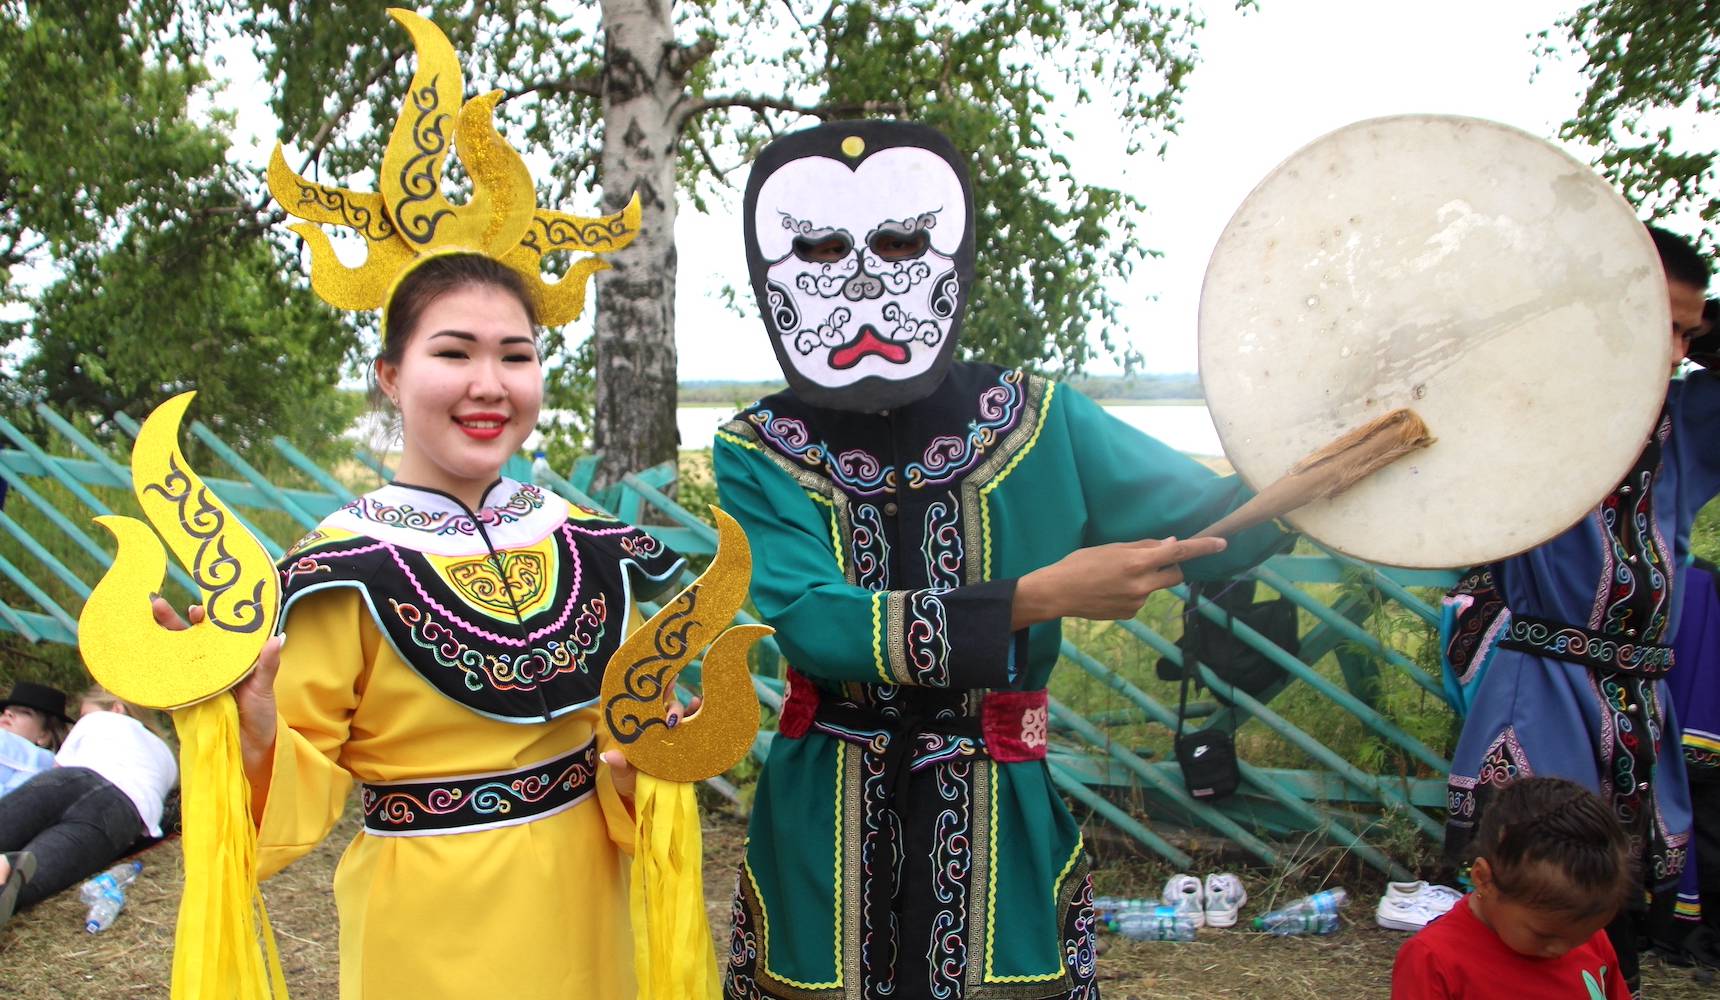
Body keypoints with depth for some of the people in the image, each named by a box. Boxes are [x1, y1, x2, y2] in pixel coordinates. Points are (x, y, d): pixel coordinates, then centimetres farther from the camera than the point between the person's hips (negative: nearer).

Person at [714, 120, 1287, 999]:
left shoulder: (1037, 422, -1)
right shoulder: (759, 454, -5)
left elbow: (1216, 524, -4)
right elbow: (813, 626, -21)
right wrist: (1038, 597, -25)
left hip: (1000, 823, 1)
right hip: (826, 835, 0)